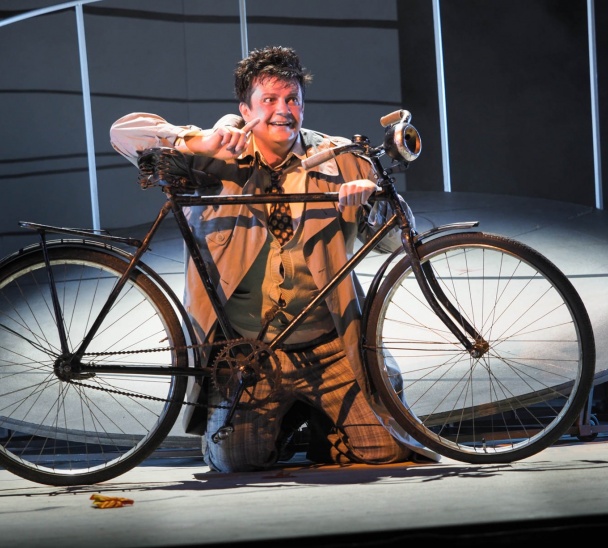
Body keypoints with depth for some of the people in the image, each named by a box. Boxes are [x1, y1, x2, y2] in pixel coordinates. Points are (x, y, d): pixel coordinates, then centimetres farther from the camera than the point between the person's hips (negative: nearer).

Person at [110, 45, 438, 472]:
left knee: (385, 449, -7)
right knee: (233, 460, -17)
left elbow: (396, 240, 5)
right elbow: (125, 132, -3)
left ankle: (319, 422, 25)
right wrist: (196, 142, -19)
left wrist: (371, 200, -17)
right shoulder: (219, 161, 3)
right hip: (246, 353, -1)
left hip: (331, 351, 1)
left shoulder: (339, 160, 8)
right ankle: (283, 421, 18)